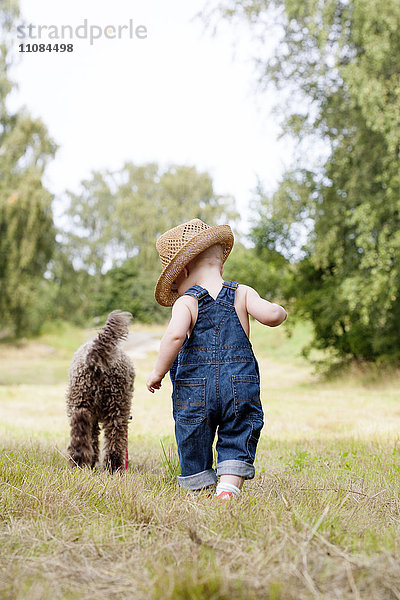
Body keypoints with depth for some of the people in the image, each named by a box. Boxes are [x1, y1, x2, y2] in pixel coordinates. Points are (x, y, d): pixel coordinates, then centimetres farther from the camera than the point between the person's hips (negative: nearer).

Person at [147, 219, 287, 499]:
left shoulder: (186, 302, -4)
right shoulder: (242, 293, 4)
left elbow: (175, 335, -21)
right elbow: (271, 314, -10)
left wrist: (158, 372, -11)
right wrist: (280, 310, 14)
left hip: (194, 389, -1)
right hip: (241, 386, 2)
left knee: (193, 445, 13)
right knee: (237, 443, 8)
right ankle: (229, 487, -8)